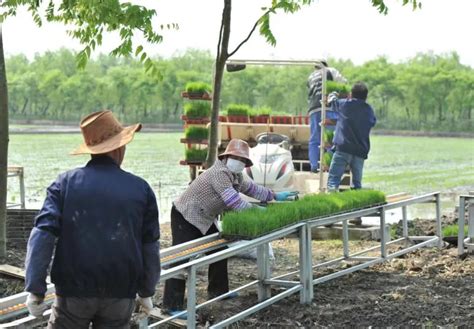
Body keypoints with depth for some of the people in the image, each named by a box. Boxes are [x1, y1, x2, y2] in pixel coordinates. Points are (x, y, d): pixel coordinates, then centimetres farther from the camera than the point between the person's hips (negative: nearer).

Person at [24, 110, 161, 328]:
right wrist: (146, 292, 16)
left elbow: (42, 235, -10)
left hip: (74, 291, -1)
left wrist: (35, 290, -8)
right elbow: (150, 246, 4)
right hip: (121, 294, 1)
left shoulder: (66, 182, -1)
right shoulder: (141, 189, 0)